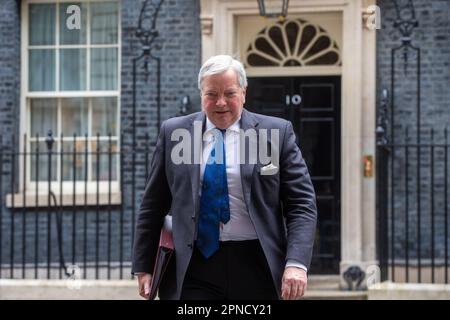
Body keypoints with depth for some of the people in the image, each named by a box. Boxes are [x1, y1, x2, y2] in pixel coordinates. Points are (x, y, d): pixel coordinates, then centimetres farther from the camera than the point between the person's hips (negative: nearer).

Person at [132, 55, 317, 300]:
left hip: (256, 269, 0)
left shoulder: (277, 133, 2)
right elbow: (152, 206, 11)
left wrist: (296, 263, -14)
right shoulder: (173, 132, 7)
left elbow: (302, 203, -1)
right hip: (193, 269, 0)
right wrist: (143, 267, 7)